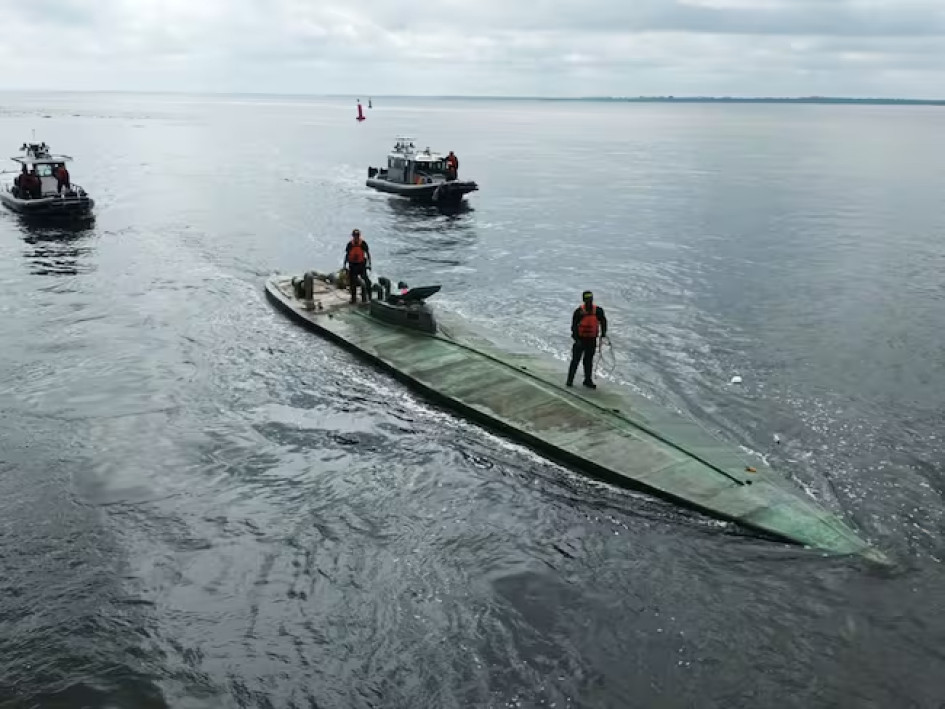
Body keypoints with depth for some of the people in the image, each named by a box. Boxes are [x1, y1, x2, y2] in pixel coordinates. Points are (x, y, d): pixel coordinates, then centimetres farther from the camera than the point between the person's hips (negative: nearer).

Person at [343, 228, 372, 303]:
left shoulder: (363, 243, -7)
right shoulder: (350, 244, -3)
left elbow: (368, 254, 0)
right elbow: (347, 255, 7)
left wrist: (369, 264, -5)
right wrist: (344, 265, 6)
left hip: (361, 264, -2)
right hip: (352, 265, 2)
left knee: (364, 281, -9)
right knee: (353, 283, 4)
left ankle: (364, 298, -1)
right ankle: (353, 298, 13)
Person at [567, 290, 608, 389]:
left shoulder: (598, 310, -1)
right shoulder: (579, 311, -12)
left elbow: (603, 321, 13)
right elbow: (574, 325, -11)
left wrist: (603, 334, 7)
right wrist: (576, 339, -17)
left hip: (592, 340, 3)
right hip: (580, 339, -3)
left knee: (589, 361, 11)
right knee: (575, 360, 0)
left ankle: (588, 380, 20)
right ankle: (570, 380, 9)